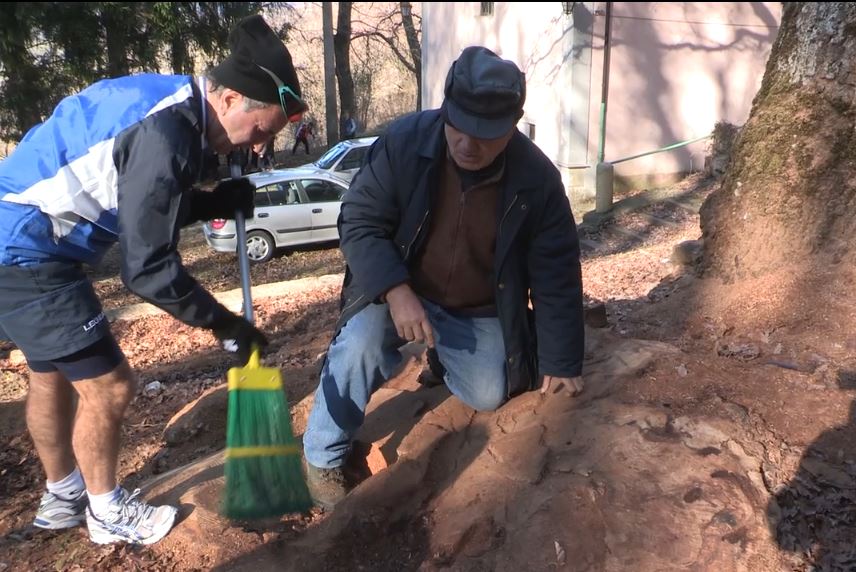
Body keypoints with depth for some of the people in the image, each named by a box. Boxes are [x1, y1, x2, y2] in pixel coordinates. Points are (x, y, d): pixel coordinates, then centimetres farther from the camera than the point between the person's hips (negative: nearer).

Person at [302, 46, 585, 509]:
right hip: (398, 288, -1)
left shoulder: (537, 179, -18)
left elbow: (556, 275, -11)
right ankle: (323, 457, -4)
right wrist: (397, 291, -32)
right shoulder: (404, 141, -21)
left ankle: (444, 354, 27)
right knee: (360, 345, -27)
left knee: (489, 397, -7)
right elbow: (359, 220, -17)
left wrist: (561, 363, -8)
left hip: (479, 312, 2)